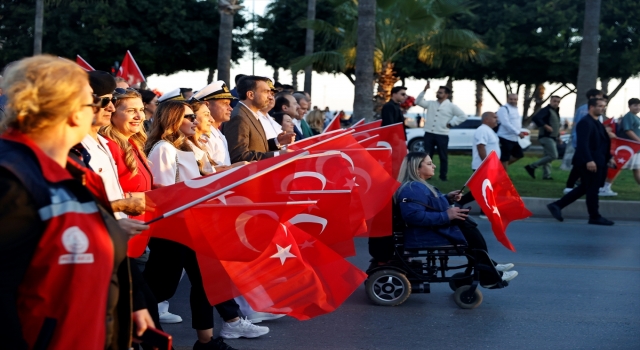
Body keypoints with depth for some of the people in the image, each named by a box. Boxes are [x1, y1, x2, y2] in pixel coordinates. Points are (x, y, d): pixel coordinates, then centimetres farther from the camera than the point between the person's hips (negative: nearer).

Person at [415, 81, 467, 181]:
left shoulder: (451, 106, 1)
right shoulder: (431, 103, 10)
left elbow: (463, 116, -1)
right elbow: (418, 102, 1)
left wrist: (451, 124, -5)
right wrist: (425, 90, -8)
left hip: (442, 135, -3)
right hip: (429, 134, 3)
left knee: (443, 156, 5)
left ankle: (443, 176, 12)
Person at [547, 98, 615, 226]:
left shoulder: (598, 124, 19)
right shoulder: (585, 122, -14)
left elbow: (602, 143, 25)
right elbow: (583, 143, -23)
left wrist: (608, 158, 19)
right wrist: (589, 160, -30)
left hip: (597, 162, 10)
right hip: (589, 163, -10)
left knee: (584, 188, 14)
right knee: (592, 189, -1)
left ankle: (557, 205, 16)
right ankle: (594, 217, 10)